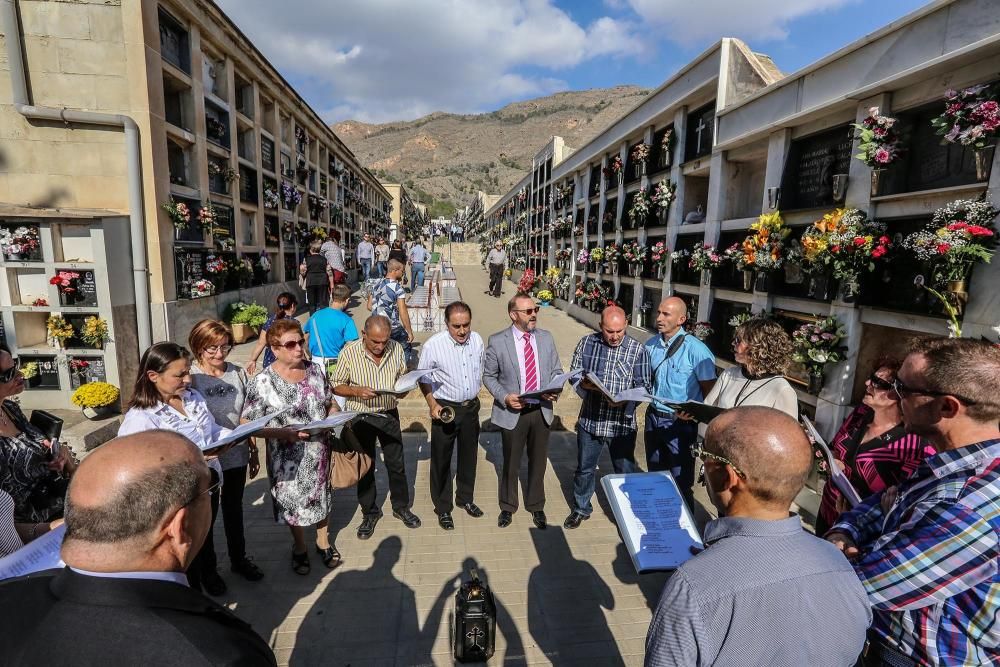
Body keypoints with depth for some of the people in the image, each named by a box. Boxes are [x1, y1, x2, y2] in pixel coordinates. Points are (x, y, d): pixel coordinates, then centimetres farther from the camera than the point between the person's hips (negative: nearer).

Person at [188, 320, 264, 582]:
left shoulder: (238, 373, -2)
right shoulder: (190, 378, -14)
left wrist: (253, 451, 10)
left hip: (237, 455, 4)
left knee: (234, 508, 21)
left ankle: (238, 558, 40)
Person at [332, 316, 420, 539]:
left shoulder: (396, 348, -8)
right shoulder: (349, 352, -16)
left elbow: (403, 376, 7)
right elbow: (337, 386, -7)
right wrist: (357, 391, -26)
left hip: (389, 414, 2)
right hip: (361, 417, -2)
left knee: (396, 464, 13)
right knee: (365, 467, 12)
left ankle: (401, 506, 34)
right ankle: (369, 512, 32)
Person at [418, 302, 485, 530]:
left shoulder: (477, 340, -6)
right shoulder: (433, 345, -19)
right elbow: (423, 379, -6)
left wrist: (474, 394, 12)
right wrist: (432, 404, -13)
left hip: (471, 407, 4)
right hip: (445, 408, -4)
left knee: (469, 456, 19)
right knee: (441, 460, 8)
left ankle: (465, 498, 41)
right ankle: (443, 508, 28)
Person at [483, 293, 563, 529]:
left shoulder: (546, 338, 0)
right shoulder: (497, 341, -10)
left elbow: (556, 371, 8)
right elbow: (489, 376, -2)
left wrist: (555, 391, -12)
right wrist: (504, 397, -17)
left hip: (541, 411, 3)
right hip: (512, 412, -3)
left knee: (538, 462, 18)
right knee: (511, 463, 15)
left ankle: (536, 506, 40)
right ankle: (508, 507, 39)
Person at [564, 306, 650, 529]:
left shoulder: (638, 350, -7)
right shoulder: (587, 343, -1)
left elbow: (644, 386, -6)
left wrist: (625, 400, -23)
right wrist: (584, 384, -16)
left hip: (622, 423, -2)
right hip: (590, 419, 2)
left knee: (625, 472, 13)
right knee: (584, 468, 18)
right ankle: (581, 509, 40)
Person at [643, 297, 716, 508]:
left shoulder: (695, 350, -15)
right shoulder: (651, 345, 1)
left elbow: (710, 391, -10)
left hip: (680, 422, -6)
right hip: (653, 417, 6)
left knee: (681, 482, 4)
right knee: (655, 477, 19)